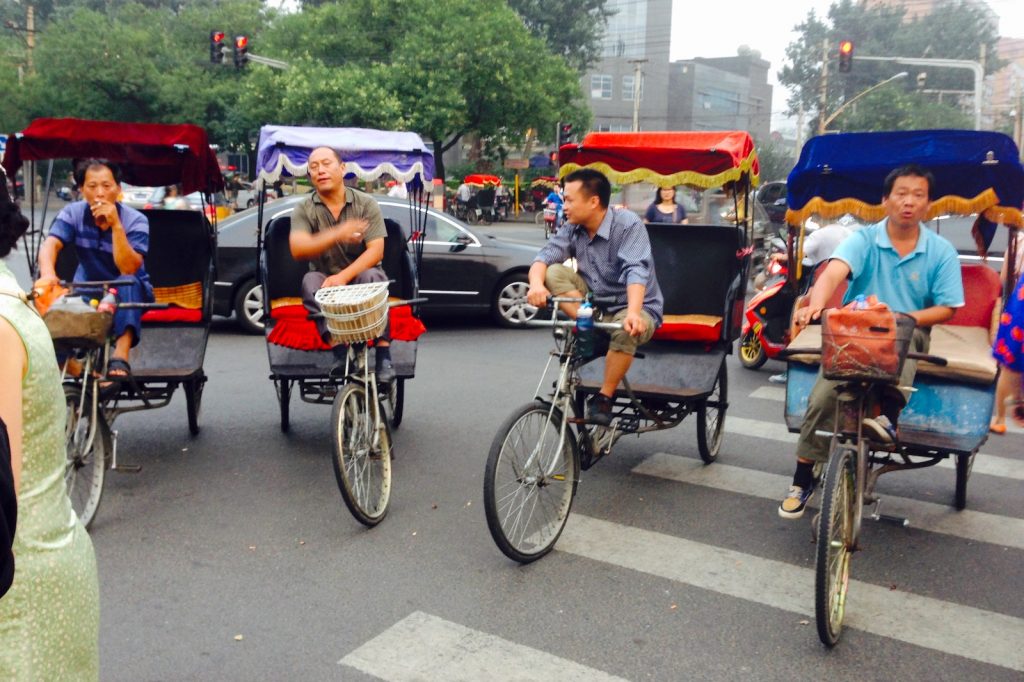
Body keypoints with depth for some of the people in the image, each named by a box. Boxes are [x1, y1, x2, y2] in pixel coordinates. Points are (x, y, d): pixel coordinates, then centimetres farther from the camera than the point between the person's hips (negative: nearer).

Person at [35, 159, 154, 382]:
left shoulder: (135, 220, -17)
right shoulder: (73, 213, -9)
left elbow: (128, 269, -29)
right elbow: (50, 244, -25)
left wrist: (116, 224, -38)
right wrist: (47, 274, -47)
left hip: (129, 293, -2)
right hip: (87, 291, 3)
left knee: (128, 283, -37)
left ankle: (120, 356, -46)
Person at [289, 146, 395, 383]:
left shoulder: (366, 204, -1)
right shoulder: (304, 210, 1)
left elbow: (376, 251, -11)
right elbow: (298, 250, -17)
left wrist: (343, 277, -27)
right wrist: (338, 234, -34)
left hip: (358, 276, -1)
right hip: (325, 279, 1)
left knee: (371, 277, -33)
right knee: (310, 281, -30)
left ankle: (383, 355, -34)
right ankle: (340, 352, -37)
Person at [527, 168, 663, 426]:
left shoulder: (627, 224, -17)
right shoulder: (572, 229, -1)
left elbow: (636, 270, -30)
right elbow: (545, 256, -12)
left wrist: (633, 312, -47)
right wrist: (536, 284, -36)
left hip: (635, 309, -4)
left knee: (626, 329, -39)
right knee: (554, 272, -14)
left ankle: (603, 399, -21)